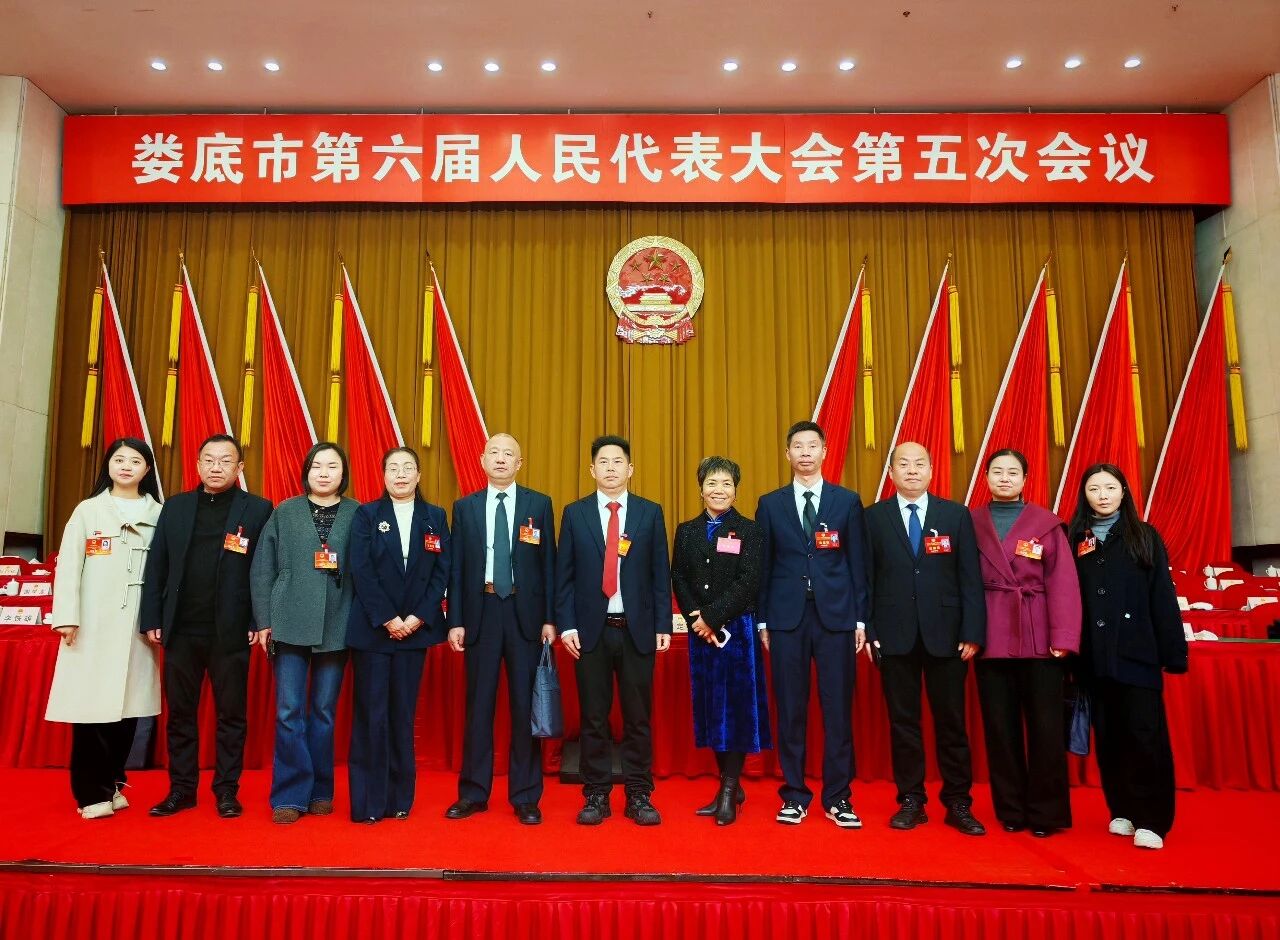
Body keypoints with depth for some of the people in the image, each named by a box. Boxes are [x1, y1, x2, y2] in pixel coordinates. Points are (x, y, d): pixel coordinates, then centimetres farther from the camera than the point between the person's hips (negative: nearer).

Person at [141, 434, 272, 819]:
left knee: (231, 714, 6)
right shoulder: (175, 507, 10)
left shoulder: (258, 509, -1)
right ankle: (182, 788, 25)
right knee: (180, 713, 12)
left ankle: (227, 790, 18)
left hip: (230, 631, -3)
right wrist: (152, 620, 3)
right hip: (181, 629, 4)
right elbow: (156, 567, 9)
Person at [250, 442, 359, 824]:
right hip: (290, 624, 0)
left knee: (324, 711, 10)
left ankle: (320, 791, 22)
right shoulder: (285, 512, 6)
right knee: (289, 711, 1)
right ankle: (291, 795, 11)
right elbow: (262, 569, 4)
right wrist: (264, 621, -1)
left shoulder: (358, 514, 3)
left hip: (336, 627, 0)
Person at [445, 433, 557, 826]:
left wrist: (549, 619, -3)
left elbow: (549, 564, 2)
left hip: (525, 613, -1)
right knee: (478, 703, 9)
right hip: (480, 612, 1)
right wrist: (455, 620, -1)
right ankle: (473, 792, 22)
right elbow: (456, 568, 6)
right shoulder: (465, 507, 7)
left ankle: (525, 796, 17)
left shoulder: (540, 504, 3)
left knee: (525, 704, 5)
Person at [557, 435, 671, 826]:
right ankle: (596, 795, 19)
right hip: (590, 630, 0)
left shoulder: (650, 512, 5)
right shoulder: (575, 513, 5)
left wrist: (663, 625, -1)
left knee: (638, 717, 7)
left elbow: (661, 574, 4)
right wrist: (566, 624, -4)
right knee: (593, 717, 7)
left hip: (637, 630, 0)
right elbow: (564, 575, 4)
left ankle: (639, 795, 19)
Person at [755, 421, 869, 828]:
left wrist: (860, 618, 0)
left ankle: (838, 797, 17)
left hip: (835, 615, 0)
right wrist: (762, 620, 3)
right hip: (787, 617, 0)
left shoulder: (847, 501, 7)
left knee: (838, 709, 4)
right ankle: (794, 795, 18)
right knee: (790, 709, 5)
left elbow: (857, 563, 5)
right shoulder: (770, 504, 8)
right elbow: (764, 565, 7)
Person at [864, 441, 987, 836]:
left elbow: (970, 578, 2)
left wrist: (972, 633, -5)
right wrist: (868, 631, -4)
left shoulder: (956, 515, 5)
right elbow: (866, 579, 3)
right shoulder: (874, 517, 4)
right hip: (895, 635, 0)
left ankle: (958, 803, 20)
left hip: (945, 634, 0)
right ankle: (910, 801, 18)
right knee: (903, 721, 7)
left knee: (951, 720, 7)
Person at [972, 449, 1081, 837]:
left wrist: (1064, 639, -11)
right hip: (991, 639, 1)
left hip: (1039, 639, -1)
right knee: (1000, 727, 8)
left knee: (1045, 727, 4)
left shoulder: (1047, 524, 4)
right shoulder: (971, 523, 7)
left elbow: (1063, 584, -3)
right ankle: (1011, 810, 20)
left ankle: (1046, 812, 17)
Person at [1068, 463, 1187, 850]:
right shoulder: (1074, 539, 6)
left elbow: (1162, 597, 0)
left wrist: (1173, 652, -5)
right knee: (1108, 736, 10)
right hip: (1094, 656, 2)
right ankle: (1122, 810, 23)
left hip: (1136, 653, -2)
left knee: (1145, 734, -2)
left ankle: (1151, 819, 9)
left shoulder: (1144, 536, 4)